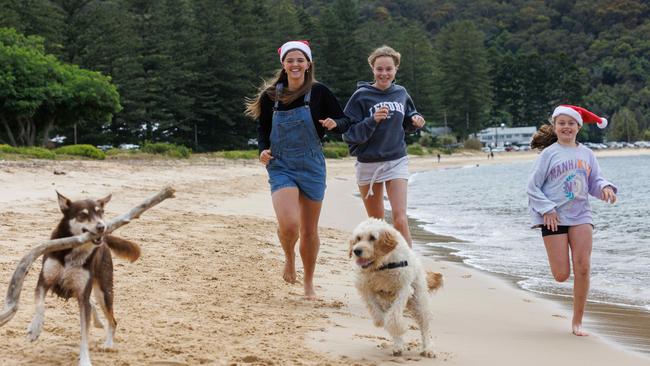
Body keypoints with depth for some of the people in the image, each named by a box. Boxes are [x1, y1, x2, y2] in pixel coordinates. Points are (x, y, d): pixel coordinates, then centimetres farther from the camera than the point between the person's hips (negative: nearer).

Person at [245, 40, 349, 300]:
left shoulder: (318, 92, -4)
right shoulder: (271, 95, 0)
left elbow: (345, 122, 2)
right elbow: (263, 128, 12)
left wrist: (334, 124, -20)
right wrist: (263, 150, -7)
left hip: (312, 166, 0)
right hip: (281, 167, 0)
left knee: (309, 231, 8)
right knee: (288, 224, -21)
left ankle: (309, 284, 27)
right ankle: (289, 258, 14)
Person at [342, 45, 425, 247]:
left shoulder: (401, 93, 6)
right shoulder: (361, 96, -7)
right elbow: (349, 134, -11)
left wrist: (415, 121, 0)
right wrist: (372, 120, -24)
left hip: (397, 162, 1)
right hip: (368, 164, -1)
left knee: (400, 220, -12)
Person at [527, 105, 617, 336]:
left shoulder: (586, 154, 11)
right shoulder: (549, 154, 0)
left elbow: (594, 182, 15)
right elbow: (533, 187, 0)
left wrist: (606, 188, -8)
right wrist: (547, 209, -11)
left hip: (581, 215, 3)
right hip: (554, 217, -3)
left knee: (583, 268, -9)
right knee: (561, 275, -8)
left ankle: (577, 322, 2)